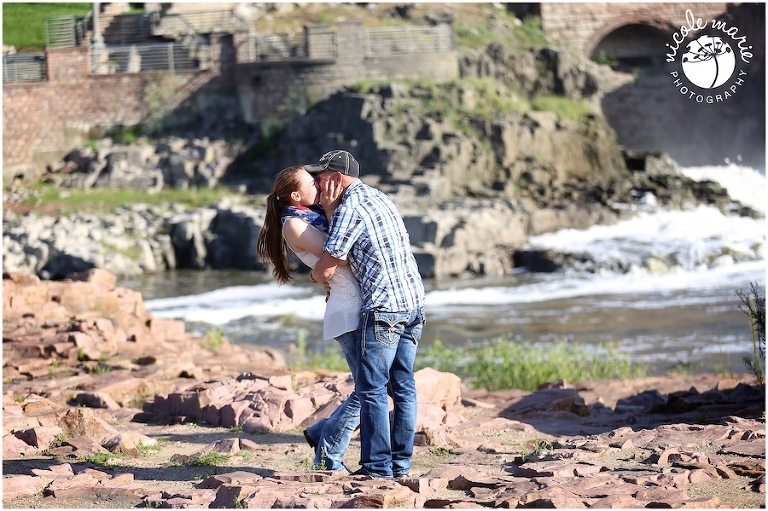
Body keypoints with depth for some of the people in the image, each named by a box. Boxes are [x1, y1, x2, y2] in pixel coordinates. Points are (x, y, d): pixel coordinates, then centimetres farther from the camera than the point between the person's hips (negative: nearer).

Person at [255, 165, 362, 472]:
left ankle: (322, 433, 23)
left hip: (362, 306, 9)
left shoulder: (314, 216, 18)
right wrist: (333, 212, -9)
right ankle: (328, 458, 4)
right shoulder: (293, 224, -7)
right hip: (348, 311, -9)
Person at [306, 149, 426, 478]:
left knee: (371, 389, -3)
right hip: (413, 302, 9)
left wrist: (314, 276, 13)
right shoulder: (379, 197, 18)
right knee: (403, 387, 10)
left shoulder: (349, 209, -10)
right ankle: (401, 463, 12)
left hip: (383, 307, -9)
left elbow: (326, 268, -9)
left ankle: (377, 466, -3)